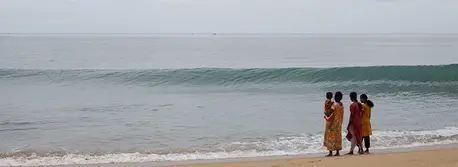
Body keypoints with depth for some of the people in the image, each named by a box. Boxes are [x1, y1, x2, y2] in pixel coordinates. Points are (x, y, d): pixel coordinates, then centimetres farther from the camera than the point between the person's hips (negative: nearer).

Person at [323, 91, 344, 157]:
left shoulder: (334, 104, -17)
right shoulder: (342, 105, 6)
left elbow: (332, 115, -19)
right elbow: (342, 114, 11)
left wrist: (329, 123, -17)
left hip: (333, 122, -8)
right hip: (339, 123, 8)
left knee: (331, 136, -3)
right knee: (338, 136, 11)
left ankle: (330, 152, -5)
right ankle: (337, 152, 12)